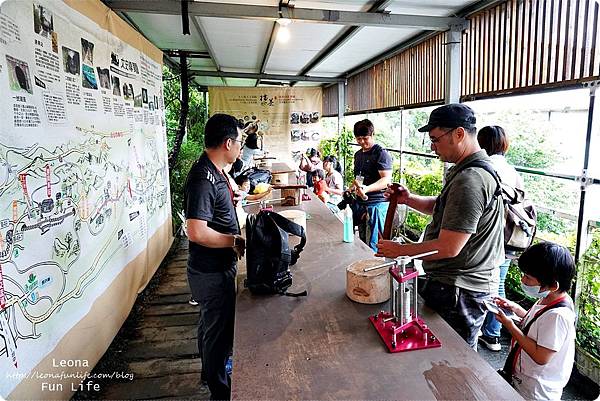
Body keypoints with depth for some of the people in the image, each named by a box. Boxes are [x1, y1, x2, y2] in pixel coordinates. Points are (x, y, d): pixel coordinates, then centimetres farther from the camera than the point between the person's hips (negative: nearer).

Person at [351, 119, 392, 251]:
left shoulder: (381, 153, -10)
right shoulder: (358, 154, 16)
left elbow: (386, 180, -21)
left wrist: (366, 189, -34)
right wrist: (354, 186, 11)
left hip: (377, 204, -8)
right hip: (361, 202, 8)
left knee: (373, 245, -5)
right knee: (362, 242, 15)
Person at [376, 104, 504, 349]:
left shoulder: (469, 180, -26)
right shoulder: (467, 170, 9)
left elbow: (449, 248, -27)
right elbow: (442, 207, 18)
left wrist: (400, 251, -15)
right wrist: (409, 199, 1)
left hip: (458, 290, -10)